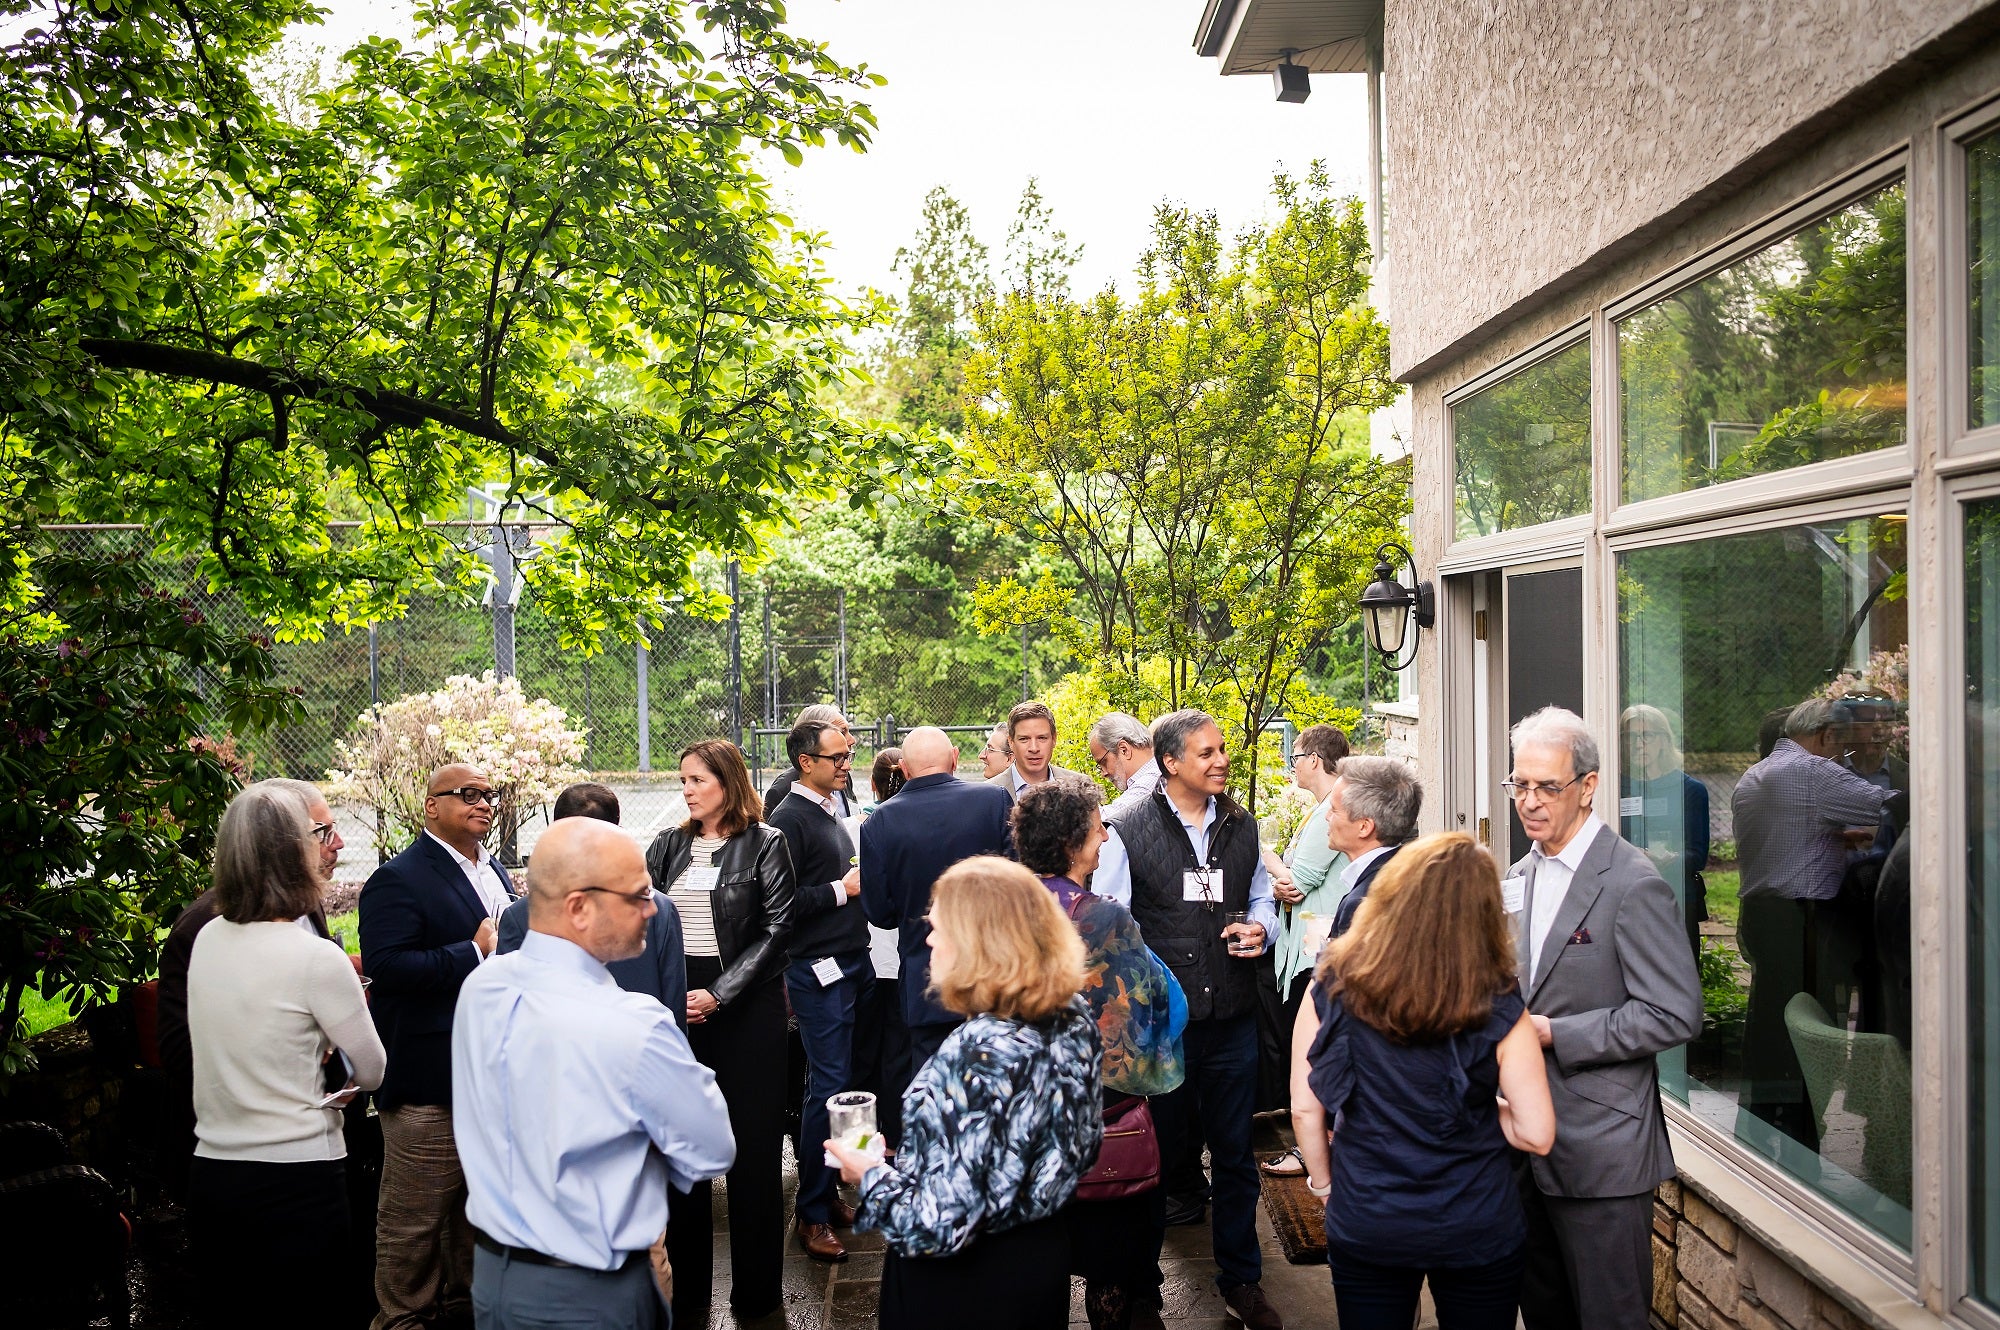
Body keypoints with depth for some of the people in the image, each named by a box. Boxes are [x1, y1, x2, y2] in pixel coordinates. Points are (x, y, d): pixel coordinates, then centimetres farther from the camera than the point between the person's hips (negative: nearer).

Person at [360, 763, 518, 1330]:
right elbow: (387, 967, -24)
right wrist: (476, 953, -23)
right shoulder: (399, 879, -13)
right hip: (429, 1078, -8)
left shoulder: (495, 873, 15)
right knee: (416, 1214, 1)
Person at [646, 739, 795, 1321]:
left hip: (746, 1006, -4)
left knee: (753, 1146, 2)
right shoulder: (669, 846, 9)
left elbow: (776, 929, -8)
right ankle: (687, 1281, 19)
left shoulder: (765, 844, -3)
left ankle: (756, 1290, 14)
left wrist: (718, 994, -14)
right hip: (677, 1005, 4)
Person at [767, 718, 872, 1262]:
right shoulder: (790, 818, -12)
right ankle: (811, 1214, 5)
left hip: (852, 962, 9)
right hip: (819, 971, -8)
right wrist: (841, 890, -14)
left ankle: (827, 1190, 23)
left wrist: (861, 882, 9)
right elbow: (784, 902, -20)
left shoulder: (830, 810, 16)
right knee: (829, 1085, -6)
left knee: (842, 1079, 12)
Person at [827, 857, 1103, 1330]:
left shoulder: (978, 1054, -30)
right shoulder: (1074, 1018, -7)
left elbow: (940, 1226, -29)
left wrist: (869, 1174, -11)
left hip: (962, 1289, -7)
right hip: (1043, 1260, 7)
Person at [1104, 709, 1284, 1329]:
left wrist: (1260, 928, -3)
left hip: (1231, 1019, 4)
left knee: (1235, 1156, 15)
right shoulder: (1131, 829, -8)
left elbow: (1262, 898, 19)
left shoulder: (1241, 827, 7)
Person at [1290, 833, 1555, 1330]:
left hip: (1364, 1221, 1)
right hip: (1478, 1228, 0)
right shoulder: (1499, 1009, -15)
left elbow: (1305, 1107, -6)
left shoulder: (1334, 985, -12)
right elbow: (1536, 1135, -13)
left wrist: (1324, 1183, 9)